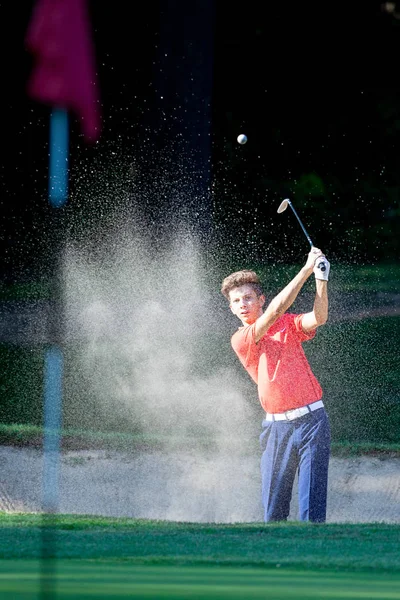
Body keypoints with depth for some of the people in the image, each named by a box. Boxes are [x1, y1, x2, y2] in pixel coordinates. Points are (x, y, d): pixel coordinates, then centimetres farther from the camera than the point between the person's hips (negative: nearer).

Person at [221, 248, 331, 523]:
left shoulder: (288, 324, 10)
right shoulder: (240, 340, 2)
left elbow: (319, 317, -9)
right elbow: (274, 312, -11)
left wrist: (322, 278, -24)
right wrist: (306, 270, -15)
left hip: (312, 419, 0)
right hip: (276, 426, 0)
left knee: (311, 503, -9)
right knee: (273, 507, -4)